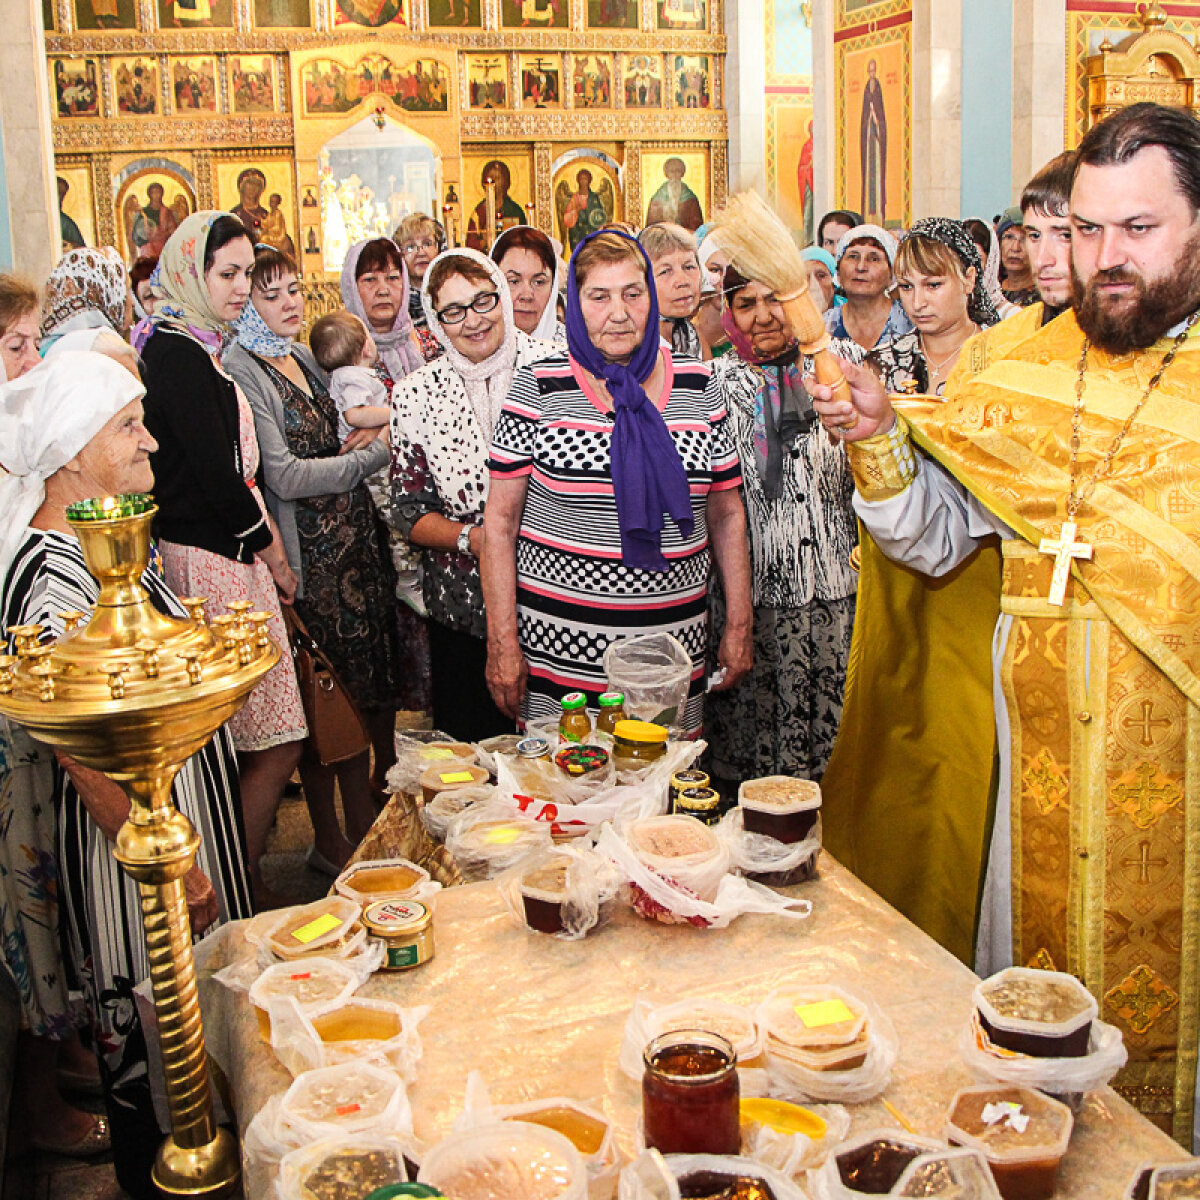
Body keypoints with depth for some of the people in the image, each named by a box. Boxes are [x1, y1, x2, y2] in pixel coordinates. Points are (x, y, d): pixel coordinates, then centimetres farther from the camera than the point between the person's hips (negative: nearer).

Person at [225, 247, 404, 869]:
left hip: (357, 539, 8)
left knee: (376, 686, 11)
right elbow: (284, 476, -18)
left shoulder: (302, 358, 15)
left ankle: (375, 804, 28)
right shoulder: (239, 369, -11)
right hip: (311, 554, -8)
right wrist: (372, 455, -10)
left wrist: (355, 441, 4)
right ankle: (335, 844, 13)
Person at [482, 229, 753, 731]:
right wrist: (502, 642, -7)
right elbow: (499, 521, -2)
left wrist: (739, 627, 7)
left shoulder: (697, 386, 5)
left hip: (674, 650, 2)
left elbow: (727, 514, 10)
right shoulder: (539, 387, -3)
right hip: (558, 650, -2)